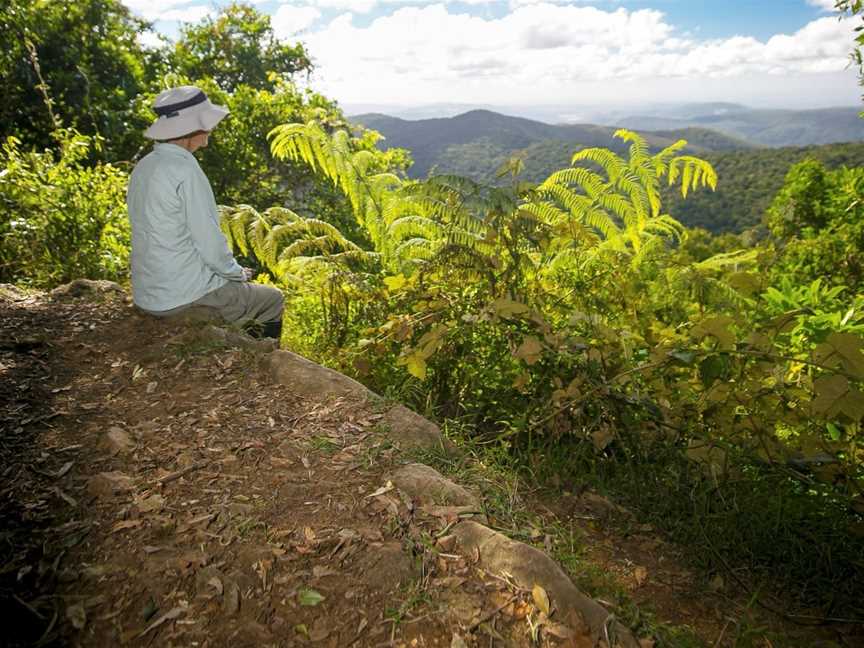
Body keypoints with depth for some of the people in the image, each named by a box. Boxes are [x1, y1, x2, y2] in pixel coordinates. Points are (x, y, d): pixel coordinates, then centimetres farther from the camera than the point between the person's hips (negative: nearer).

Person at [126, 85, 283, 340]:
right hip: (184, 295, -9)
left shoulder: (144, 166, 7)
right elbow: (209, 242, -21)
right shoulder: (185, 169, -20)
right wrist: (237, 272, -1)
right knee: (273, 300, 12)